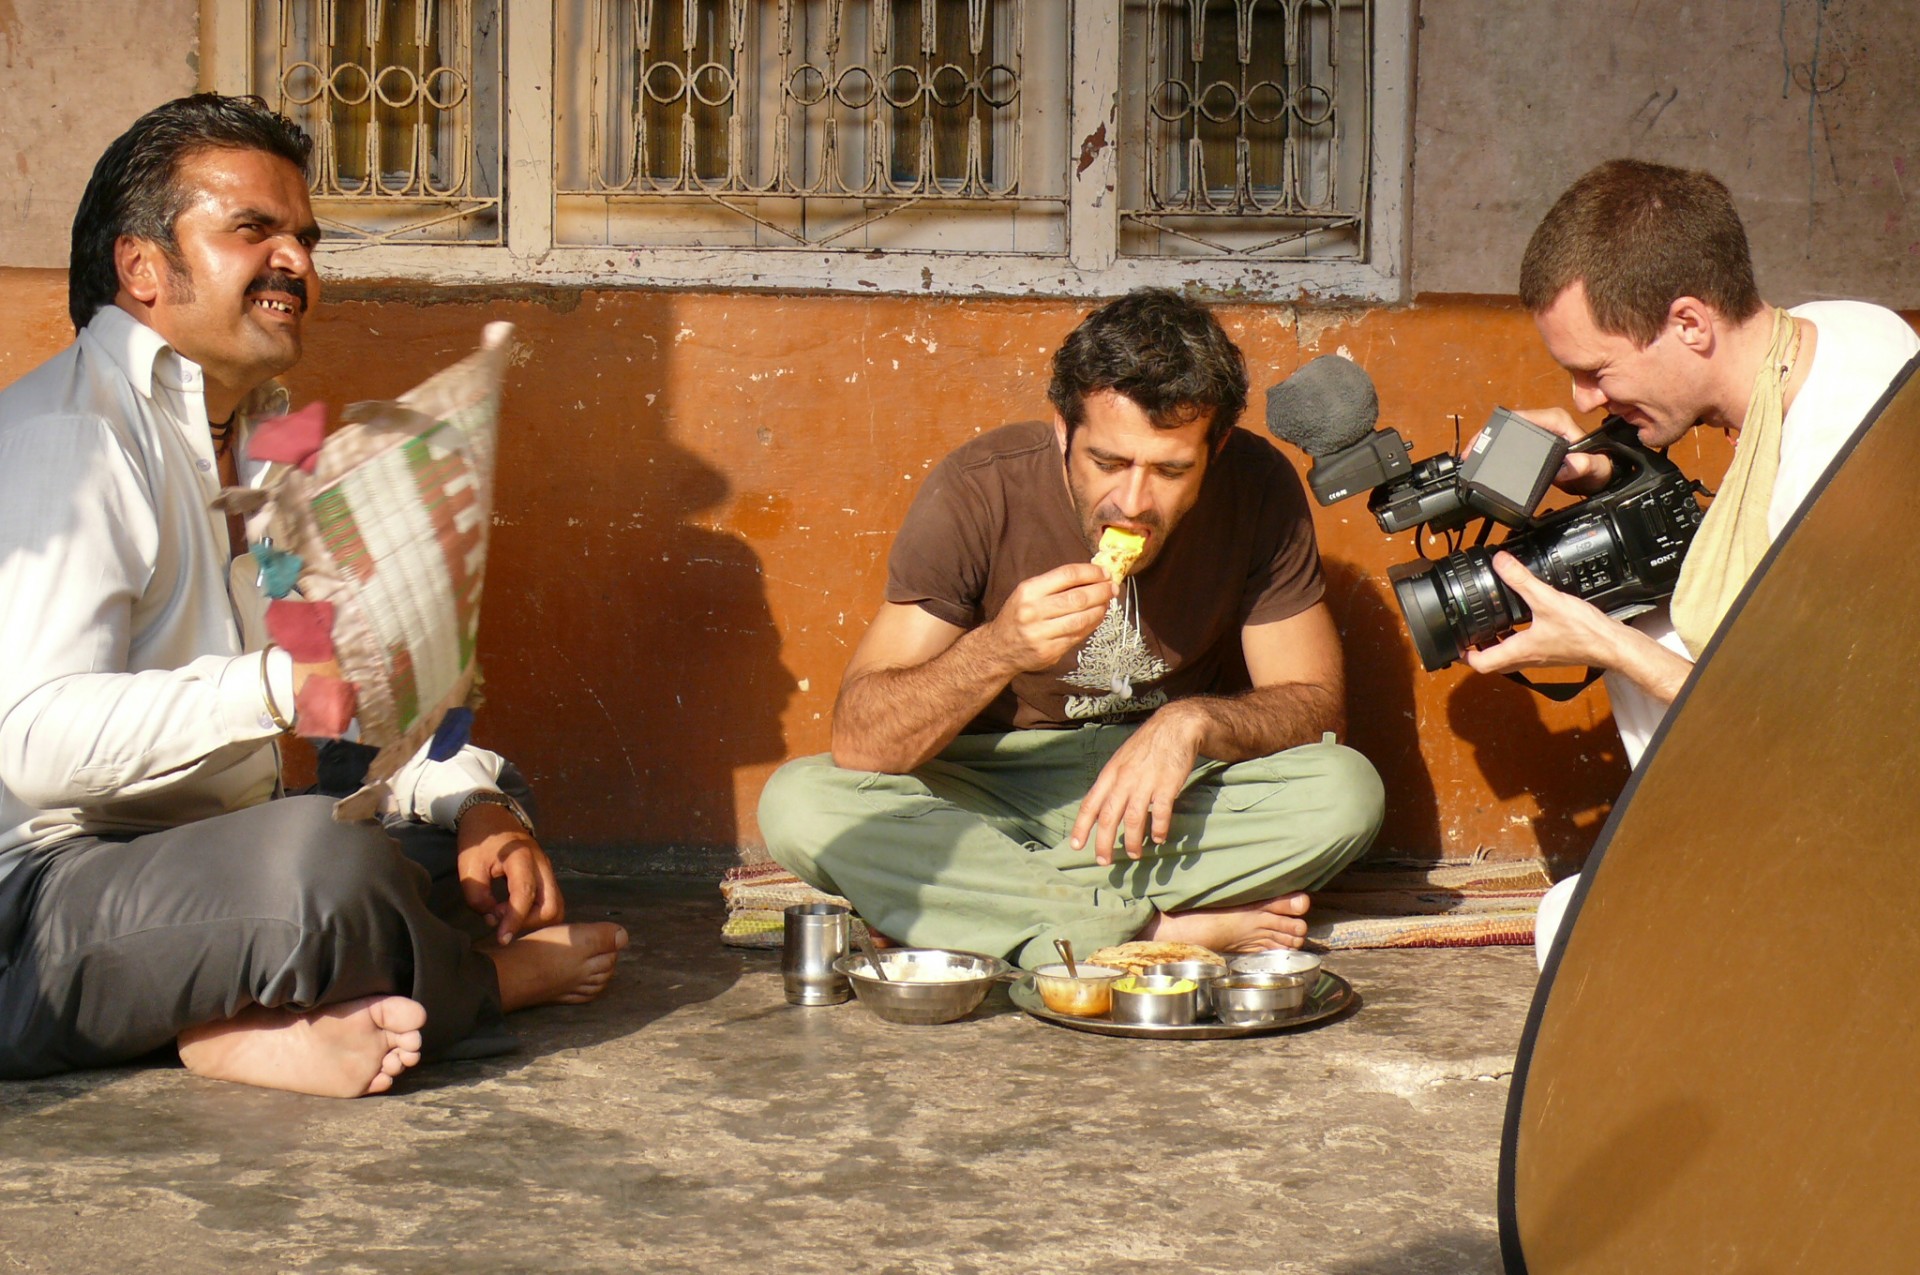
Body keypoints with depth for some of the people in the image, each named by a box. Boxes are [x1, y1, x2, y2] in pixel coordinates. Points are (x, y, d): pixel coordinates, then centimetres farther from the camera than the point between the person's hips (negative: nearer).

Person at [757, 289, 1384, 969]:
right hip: (988, 796, -1)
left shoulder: (1259, 488, -14)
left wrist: (1193, 722, -28)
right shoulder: (976, 492, -20)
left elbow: (1315, 702, -8)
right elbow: (856, 740, -22)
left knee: (1347, 791, -28)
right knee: (796, 804, -29)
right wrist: (997, 651, -39)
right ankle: (1160, 926, -29)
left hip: (1171, 792, 1)